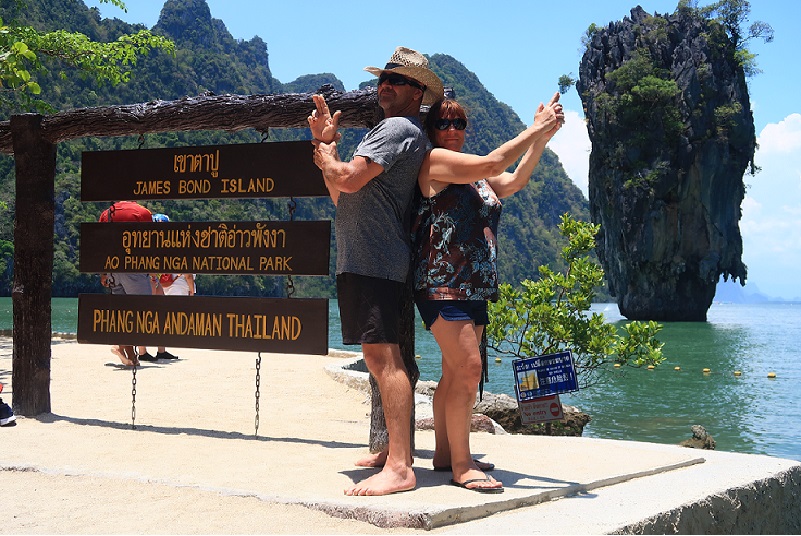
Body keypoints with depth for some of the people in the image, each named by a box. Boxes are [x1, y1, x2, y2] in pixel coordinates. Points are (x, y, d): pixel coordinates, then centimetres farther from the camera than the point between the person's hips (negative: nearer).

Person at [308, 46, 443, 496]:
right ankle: (399, 451, 21)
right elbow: (340, 196, 24)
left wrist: (323, 154, 2)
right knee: (383, 357, 13)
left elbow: (347, 180, -19)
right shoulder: (390, 131, 26)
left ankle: (399, 468, -19)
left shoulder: (399, 128, -7)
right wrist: (326, 139, 18)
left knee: (383, 355, -15)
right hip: (362, 260, 11)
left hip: (376, 260, -11)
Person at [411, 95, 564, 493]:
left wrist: (542, 138, 6)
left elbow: (513, 181, 17)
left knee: (456, 372, 11)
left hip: (474, 287, 9)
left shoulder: (474, 176, 20)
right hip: (441, 282, -9)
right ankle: (461, 466, -8)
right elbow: (492, 164, -13)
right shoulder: (434, 160, -5)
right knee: (467, 368, -14)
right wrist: (535, 129, -7)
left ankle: (445, 452, 20)